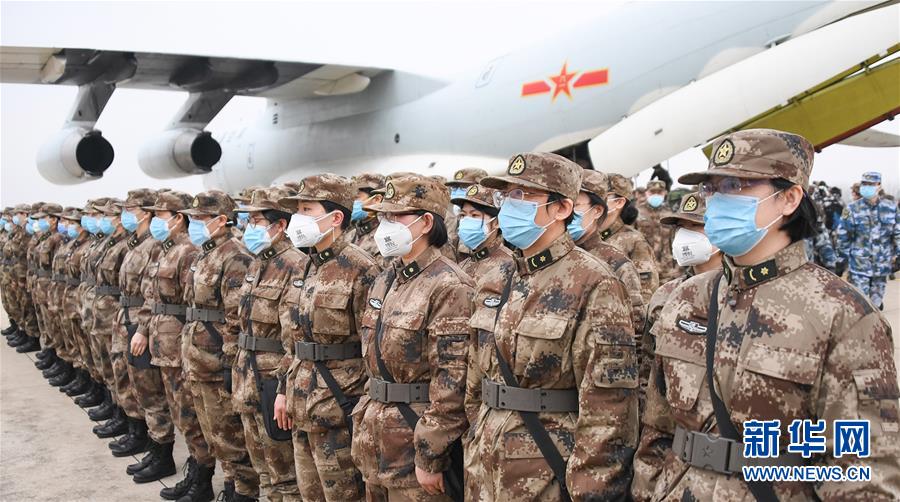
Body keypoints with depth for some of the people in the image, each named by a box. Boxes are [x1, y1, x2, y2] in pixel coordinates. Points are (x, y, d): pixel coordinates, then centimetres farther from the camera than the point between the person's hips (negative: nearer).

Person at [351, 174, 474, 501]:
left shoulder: (449, 286, -17)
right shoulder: (386, 281, 10)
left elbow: (452, 382, -20)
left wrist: (429, 457, -19)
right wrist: (364, 426, 17)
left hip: (418, 435, -8)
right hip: (377, 439, 8)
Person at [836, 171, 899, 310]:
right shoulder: (852, 209, -5)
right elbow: (843, 235, 0)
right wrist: (843, 257, 0)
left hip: (882, 264, 2)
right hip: (859, 263, -2)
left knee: (877, 298, 15)